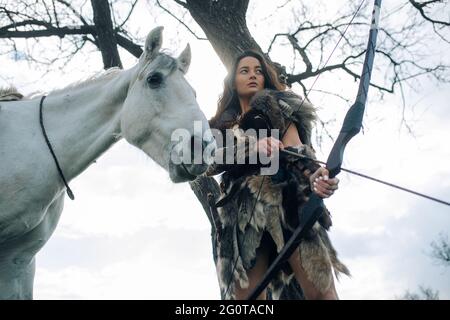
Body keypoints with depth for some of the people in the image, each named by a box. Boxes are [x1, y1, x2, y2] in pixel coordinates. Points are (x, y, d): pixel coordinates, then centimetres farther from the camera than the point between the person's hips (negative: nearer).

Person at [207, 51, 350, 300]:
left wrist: (314, 173, -21)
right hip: (243, 213, 2)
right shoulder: (221, 126, 29)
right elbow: (210, 164, 6)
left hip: (286, 197, -2)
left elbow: (295, 148, 3)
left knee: (320, 291, -21)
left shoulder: (276, 106, 23)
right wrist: (253, 146, -13)